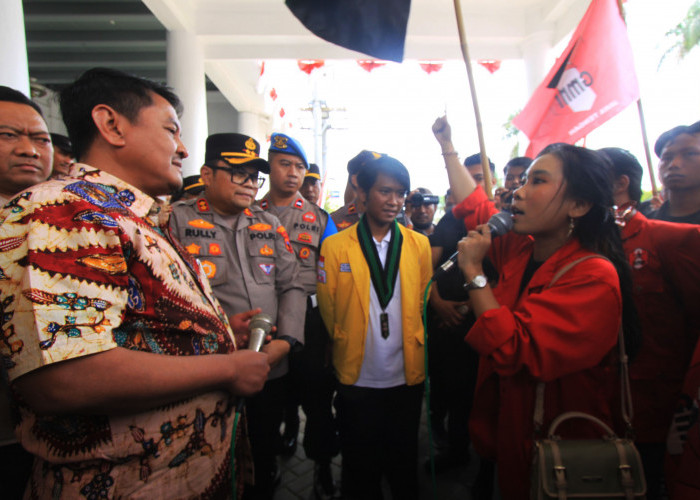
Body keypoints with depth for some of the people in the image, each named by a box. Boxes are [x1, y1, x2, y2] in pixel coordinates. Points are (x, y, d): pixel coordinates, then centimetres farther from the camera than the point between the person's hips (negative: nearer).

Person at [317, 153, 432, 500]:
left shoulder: (419, 244, 1)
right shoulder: (334, 247, -6)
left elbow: (425, 300, 9)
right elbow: (327, 310, -1)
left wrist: (414, 342, 6)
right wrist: (345, 345, 2)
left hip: (407, 376, 2)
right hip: (357, 378, -1)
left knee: (404, 464, 20)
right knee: (360, 470, 17)